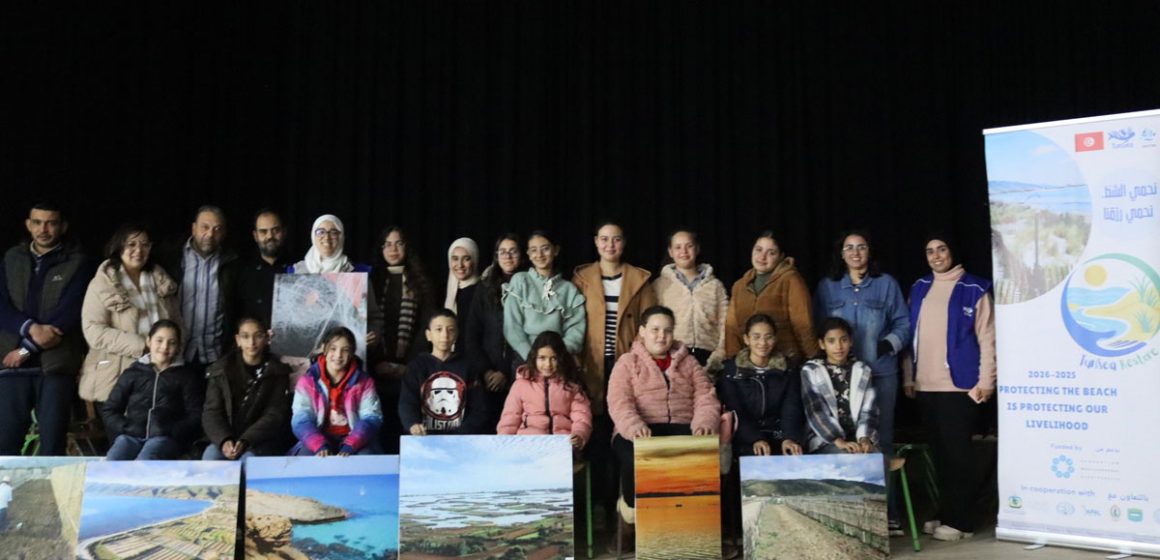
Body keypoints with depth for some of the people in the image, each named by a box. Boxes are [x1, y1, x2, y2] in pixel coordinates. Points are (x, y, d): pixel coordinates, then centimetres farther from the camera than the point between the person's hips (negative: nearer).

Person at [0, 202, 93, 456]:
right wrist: (31, 328, -15)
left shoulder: (77, 263, 3)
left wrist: (27, 348, -10)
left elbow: (69, 312, -7)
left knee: (53, 444, 0)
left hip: (56, 364, -3)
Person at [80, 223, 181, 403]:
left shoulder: (161, 280, 11)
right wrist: (141, 346, -19)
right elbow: (93, 331, -13)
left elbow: (177, 322, 14)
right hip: (116, 379, -4)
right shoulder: (102, 284, -4)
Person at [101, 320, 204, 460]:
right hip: (131, 436, 2)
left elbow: (196, 416, 8)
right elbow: (109, 410, 20)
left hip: (165, 438, -2)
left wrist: (171, 432, -8)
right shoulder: (133, 373, 20)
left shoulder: (186, 375, 16)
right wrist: (124, 430, 2)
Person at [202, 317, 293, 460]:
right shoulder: (221, 370, 6)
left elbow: (275, 415, -6)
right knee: (210, 456, -28)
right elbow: (212, 412, 0)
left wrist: (246, 441, -21)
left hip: (264, 440, -2)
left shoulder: (277, 372, 1)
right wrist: (224, 440, -19)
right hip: (227, 437, 2)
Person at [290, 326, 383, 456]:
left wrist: (349, 447, -24)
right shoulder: (307, 381, 2)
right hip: (320, 439, 1)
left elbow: (371, 418, -7)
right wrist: (320, 446, -26)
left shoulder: (364, 382, 2)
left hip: (353, 440, 0)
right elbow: (301, 420, -7)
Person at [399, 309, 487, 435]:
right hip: (426, 435, -1)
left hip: (459, 435, 1)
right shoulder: (417, 365, 5)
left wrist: (465, 432, -9)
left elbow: (478, 408, 8)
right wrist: (413, 424, -25)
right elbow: (407, 403, -5)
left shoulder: (466, 365, 9)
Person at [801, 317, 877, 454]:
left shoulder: (862, 370, 11)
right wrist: (839, 441, -21)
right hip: (825, 441, -3)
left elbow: (869, 410, 4)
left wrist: (865, 437, -15)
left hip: (857, 439, 3)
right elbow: (815, 412, -9)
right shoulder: (811, 371, 1)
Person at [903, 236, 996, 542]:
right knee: (940, 451, 12)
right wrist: (908, 377, 12)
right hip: (925, 386, 5)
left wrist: (985, 381, -11)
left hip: (959, 385, -5)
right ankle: (945, 513, 21)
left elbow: (987, 339, -7)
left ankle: (961, 521, 7)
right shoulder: (919, 288, 13)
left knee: (957, 452, -1)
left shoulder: (974, 289, -3)